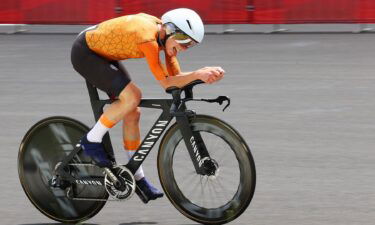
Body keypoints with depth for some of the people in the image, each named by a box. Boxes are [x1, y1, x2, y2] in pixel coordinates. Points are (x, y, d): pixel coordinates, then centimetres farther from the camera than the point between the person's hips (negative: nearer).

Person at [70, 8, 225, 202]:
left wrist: (208, 74, -22)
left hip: (102, 54, 9)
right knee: (132, 97, -23)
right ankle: (91, 141, -7)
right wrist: (197, 74, -41)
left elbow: (176, 77, -7)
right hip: (84, 53, -9)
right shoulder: (148, 37, -33)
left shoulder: (165, 36, -6)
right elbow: (165, 83, -32)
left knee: (132, 113, 5)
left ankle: (137, 177, 14)